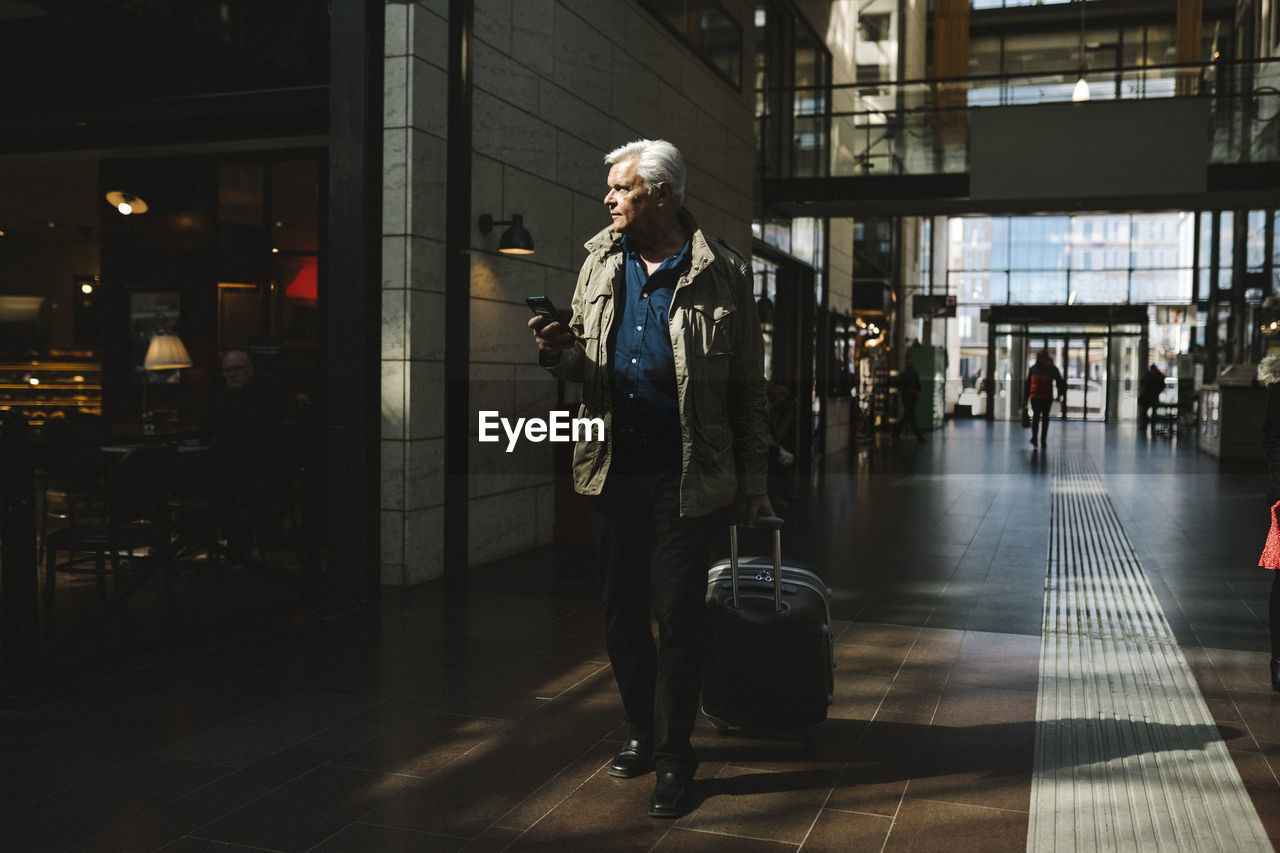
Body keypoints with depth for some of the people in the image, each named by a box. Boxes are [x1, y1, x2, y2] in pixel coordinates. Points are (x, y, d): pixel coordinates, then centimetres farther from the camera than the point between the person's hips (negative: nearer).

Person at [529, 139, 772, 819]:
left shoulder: (722, 273, -4)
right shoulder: (601, 260, 10)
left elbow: (748, 387, -1)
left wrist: (754, 482, -2)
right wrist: (559, 352, -8)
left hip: (686, 473, -4)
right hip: (614, 465, 5)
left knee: (677, 616, 0)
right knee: (622, 610, 13)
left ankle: (674, 758, 15)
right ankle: (642, 731, 32)